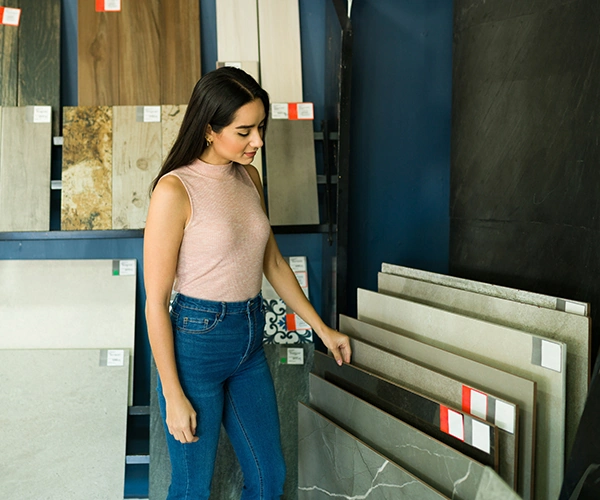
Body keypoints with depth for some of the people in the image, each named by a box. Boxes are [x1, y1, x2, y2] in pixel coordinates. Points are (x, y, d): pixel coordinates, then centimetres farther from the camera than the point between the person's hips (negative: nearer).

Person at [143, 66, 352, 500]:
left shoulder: (248, 176, 5)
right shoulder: (175, 190, -17)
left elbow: (274, 262, 15)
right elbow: (156, 302, -15)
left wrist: (322, 329, 16)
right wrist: (173, 395, -14)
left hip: (250, 341, 7)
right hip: (195, 340, -7)